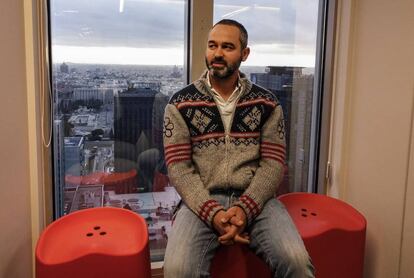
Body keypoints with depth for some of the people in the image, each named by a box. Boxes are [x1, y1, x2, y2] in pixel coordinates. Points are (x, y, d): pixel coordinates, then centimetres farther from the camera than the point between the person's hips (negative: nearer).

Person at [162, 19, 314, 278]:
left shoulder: (267, 103, 7)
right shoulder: (181, 104, 3)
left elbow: (273, 163, 0)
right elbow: (179, 167, -3)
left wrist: (245, 208, -15)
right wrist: (213, 213, -17)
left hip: (255, 200, 1)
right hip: (203, 202, 0)